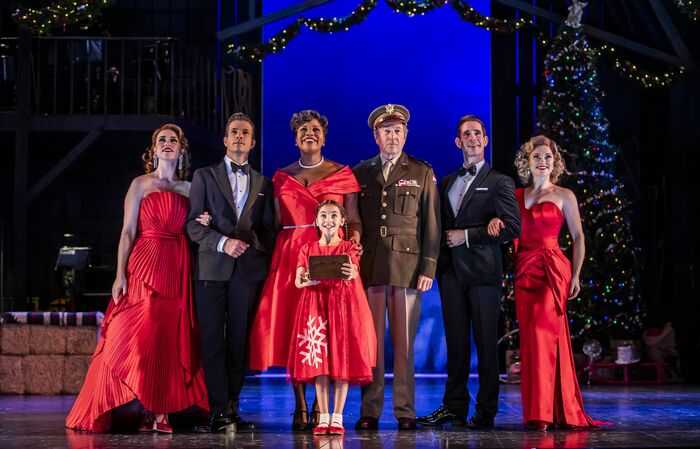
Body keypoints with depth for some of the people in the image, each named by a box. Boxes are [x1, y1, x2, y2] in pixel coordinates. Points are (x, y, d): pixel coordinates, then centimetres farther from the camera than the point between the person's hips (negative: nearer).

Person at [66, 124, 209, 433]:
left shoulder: (189, 189, 15)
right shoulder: (141, 184, 4)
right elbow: (127, 232, -2)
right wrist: (120, 275, -10)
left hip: (178, 271, 4)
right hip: (145, 265, -3)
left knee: (170, 341, 0)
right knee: (138, 339, -8)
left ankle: (161, 411, 2)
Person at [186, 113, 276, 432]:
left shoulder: (263, 184, 18)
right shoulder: (204, 176, 11)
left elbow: (269, 230, 16)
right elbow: (192, 223, 1)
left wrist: (251, 245, -3)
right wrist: (222, 243, -12)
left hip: (248, 270, 2)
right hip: (212, 268, -2)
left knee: (239, 341, 3)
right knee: (213, 341, -6)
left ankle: (232, 409, 8)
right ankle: (219, 411, -5)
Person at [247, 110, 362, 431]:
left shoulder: (342, 174, 6)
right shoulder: (282, 176, 13)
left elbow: (353, 219, 2)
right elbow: (276, 223, 11)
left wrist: (354, 239, -16)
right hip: (290, 257, 2)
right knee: (290, 327, -3)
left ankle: (320, 407, 2)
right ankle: (300, 408, 4)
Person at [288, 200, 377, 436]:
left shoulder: (349, 248, 6)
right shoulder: (307, 249, 10)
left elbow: (354, 274, -11)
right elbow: (297, 280, 1)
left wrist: (350, 273, -35)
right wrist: (305, 281, -22)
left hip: (343, 305, -1)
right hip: (315, 305, 1)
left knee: (342, 360, -3)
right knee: (318, 362, -2)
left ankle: (337, 417, 3)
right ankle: (323, 417, 5)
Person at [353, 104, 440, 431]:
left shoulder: (422, 173, 9)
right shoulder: (360, 173, 12)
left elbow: (431, 224, 5)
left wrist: (428, 269, -3)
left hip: (407, 267, -1)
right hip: (368, 267, 1)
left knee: (404, 343, 1)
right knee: (371, 342, 1)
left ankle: (405, 412, 6)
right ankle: (369, 412, 6)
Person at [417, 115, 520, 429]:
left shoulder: (499, 182, 2)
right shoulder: (446, 183, 19)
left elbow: (512, 227, -8)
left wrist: (467, 235, -10)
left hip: (482, 270, -5)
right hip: (451, 271, 5)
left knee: (486, 343, -2)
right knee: (456, 342, 7)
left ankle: (486, 411, 4)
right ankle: (454, 407, 11)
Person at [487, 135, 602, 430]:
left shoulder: (564, 196, 4)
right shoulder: (516, 195, 14)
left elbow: (578, 237, 4)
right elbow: (508, 226, 15)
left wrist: (575, 276, -2)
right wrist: (496, 220, -9)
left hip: (553, 271, -4)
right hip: (524, 272, 4)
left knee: (542, 334, -15)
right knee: (530, 338, 3)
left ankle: (541, 412, -12)